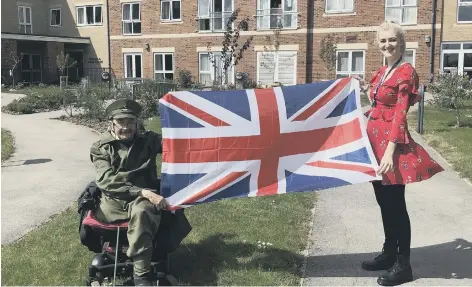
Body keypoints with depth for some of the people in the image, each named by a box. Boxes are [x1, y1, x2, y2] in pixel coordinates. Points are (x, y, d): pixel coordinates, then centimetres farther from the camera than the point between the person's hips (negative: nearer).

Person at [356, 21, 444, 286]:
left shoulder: (406, 71, -12)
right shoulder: (383, 72, 14)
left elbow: (400, 113, -20)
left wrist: (391, 150, -26)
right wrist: (368, 89, 14)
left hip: (391, 141, -9)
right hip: (376, 138, 9)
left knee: (395, 203, -2)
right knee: (383, 200, 15)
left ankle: (403, 265, 10)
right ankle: (389, 253, 28)